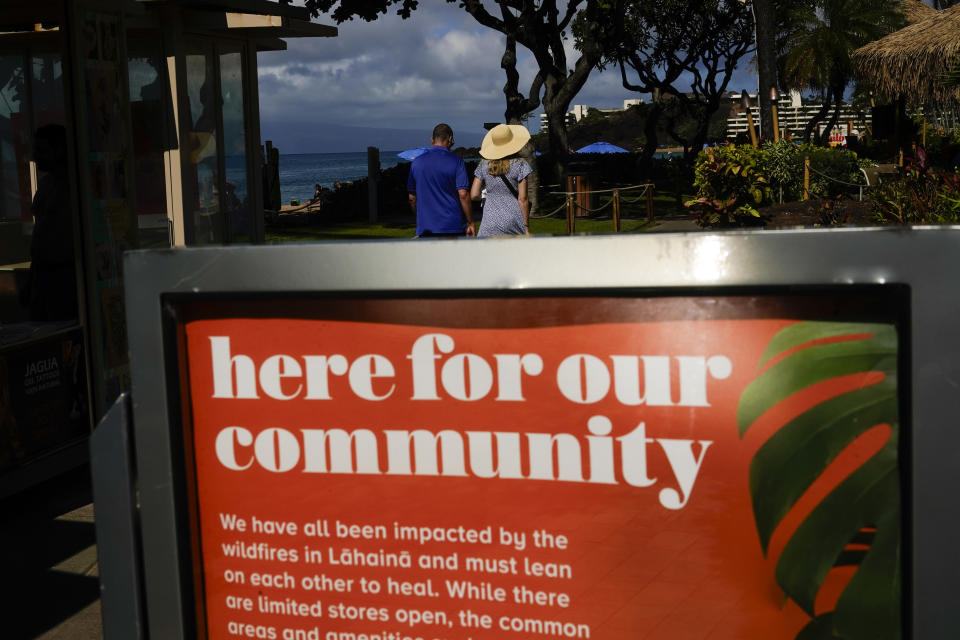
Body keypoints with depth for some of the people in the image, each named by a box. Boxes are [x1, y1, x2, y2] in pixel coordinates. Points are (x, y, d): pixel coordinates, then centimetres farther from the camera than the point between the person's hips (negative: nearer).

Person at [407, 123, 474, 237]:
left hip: (425, 228, 2)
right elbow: (463, 194, -10)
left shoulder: (416, 162, 7)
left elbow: (412, 197, 12)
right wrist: (471, 223, -3)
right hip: (454, 227, -2)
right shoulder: (456, 161, -4)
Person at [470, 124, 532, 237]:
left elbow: (474, 195, 4)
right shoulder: (519, 164, -4)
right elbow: (522, 199, -6)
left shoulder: (484, 165, 4)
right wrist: (526, 228, -2)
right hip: (514, 221, -2)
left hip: (491, 221, 2)